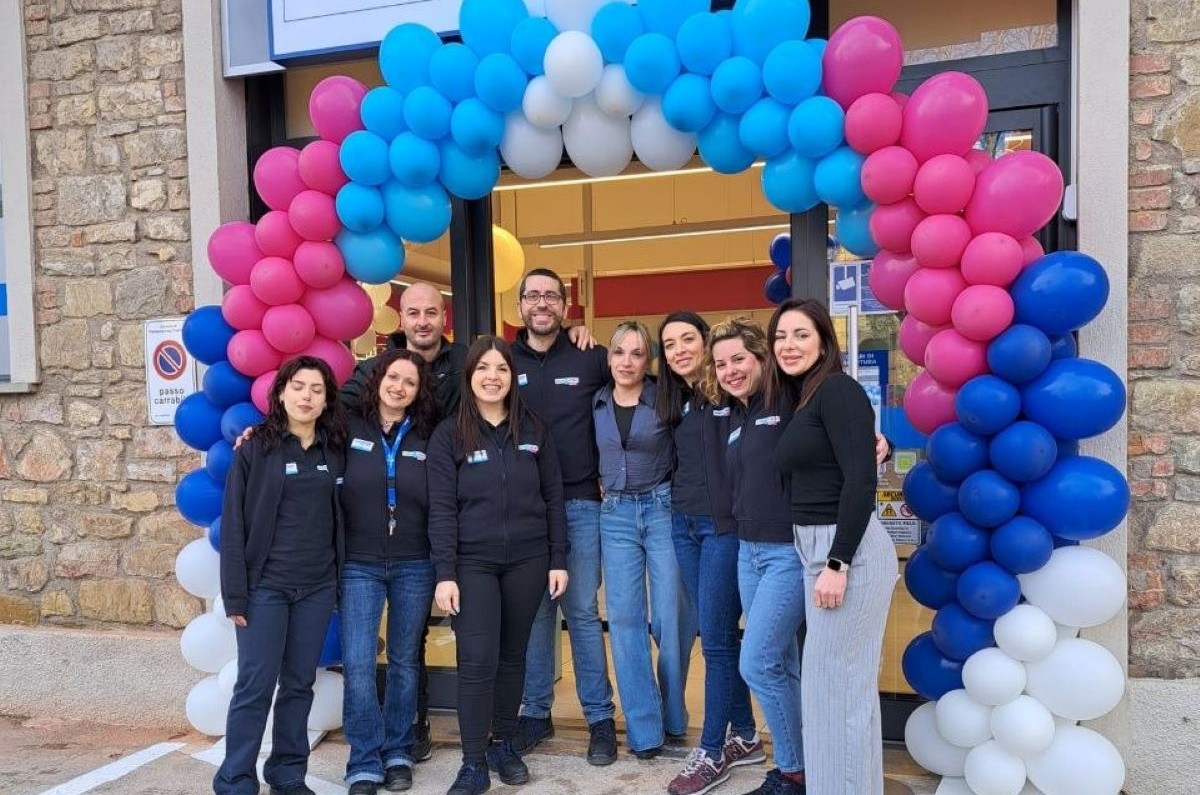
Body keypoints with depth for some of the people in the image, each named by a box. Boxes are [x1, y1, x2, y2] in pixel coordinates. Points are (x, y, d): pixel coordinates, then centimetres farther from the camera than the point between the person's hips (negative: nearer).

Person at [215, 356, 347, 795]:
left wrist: (343, 580, 5)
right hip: (265, 585, -3)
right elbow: (233, 524, -6)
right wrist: (235, 594, -9)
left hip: (318, 587, 4)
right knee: (255, 685, 0)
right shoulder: (255, 448, -4)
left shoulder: (336, 451, 6)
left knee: (300, 683, 11)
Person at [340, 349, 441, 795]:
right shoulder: (347, 429, -1)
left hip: (414, 566, 1)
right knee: (357, 665, -5)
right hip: (359, 565, -1)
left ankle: (398, 753, 27)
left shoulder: (427, 438, 3)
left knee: (405, 661, 11)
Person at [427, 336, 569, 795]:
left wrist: (558, 559, 2)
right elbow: (441, 509, -6)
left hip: (527, 560, 3)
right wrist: (445, 573, -11)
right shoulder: (449, 434, -2)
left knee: (513, 654, 12)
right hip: (473, 563, -2)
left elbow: (553, 497, 6)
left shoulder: (534, 430, 5)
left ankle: (503, 744, 28)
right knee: (477, 661, -5)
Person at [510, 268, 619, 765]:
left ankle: (601, 718, 15)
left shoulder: (591, 359, 1)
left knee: (583, 612, 4)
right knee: (533, 612, 9)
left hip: (581, 503, -1)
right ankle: (535, 713, 22)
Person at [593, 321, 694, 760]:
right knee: (624, 620, 2)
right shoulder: (596, 403, 6)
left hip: (663, 510, -3)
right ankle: (644, 728, 12)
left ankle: (673, 716, 23)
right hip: (616, 515, 3)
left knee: (670, 619, 2)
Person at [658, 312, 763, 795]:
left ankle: (712, 752, 12)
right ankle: (745, 737, 26)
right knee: (721, 634, 13)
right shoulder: (673, 401, 13)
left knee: (715, 639, -1)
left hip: (724, 525, -7)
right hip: (683, 525, 7)